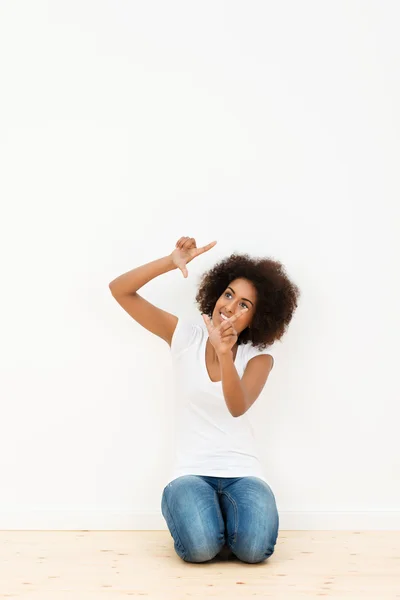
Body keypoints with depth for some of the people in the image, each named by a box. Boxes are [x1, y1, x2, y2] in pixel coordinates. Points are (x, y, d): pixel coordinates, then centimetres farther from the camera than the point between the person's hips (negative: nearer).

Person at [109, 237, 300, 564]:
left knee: (255, 548, -27)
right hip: (191, 471, 0)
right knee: (200, 548, -29)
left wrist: (225, 354, -40)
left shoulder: (259, 354, -1)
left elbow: (238, 407, -22)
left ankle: (226, 515, 9)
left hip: (242, 472, 1)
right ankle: (186, 509, 8)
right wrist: (172, 261, -19)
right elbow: (120, 290, -5)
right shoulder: (186, 335, 1)